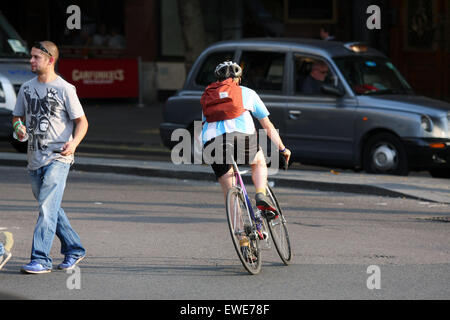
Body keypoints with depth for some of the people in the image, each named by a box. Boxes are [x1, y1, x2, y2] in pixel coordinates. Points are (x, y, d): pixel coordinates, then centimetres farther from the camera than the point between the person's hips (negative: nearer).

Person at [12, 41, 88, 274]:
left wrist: (74, 143, -22)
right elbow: (17, 116, 21)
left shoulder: (64, 89, -6)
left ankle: (40, 259, -20)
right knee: (50, 209, 14)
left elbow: (82, 121, -4)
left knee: (47, 207, -16)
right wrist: (18, 127, -3)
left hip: (58, 157, -7)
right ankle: (74, 250, 29)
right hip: (35, 158, 7)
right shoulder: (27, 88, 11)